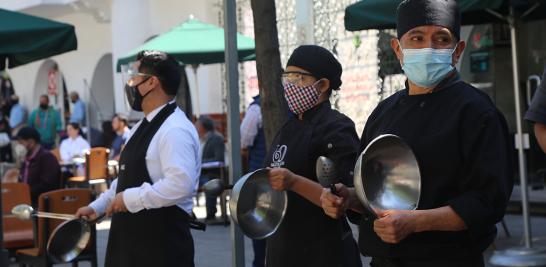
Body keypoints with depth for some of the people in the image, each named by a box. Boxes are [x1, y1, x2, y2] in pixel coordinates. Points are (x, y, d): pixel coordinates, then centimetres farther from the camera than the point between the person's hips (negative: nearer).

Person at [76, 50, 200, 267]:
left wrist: (130, 199, -22)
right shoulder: (142, 127, 15)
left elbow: (180, 184, -29)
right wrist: (97, 207, 20)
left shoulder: (175, 130, -19)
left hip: (162, 243, -10)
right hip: (132, 238, 10)